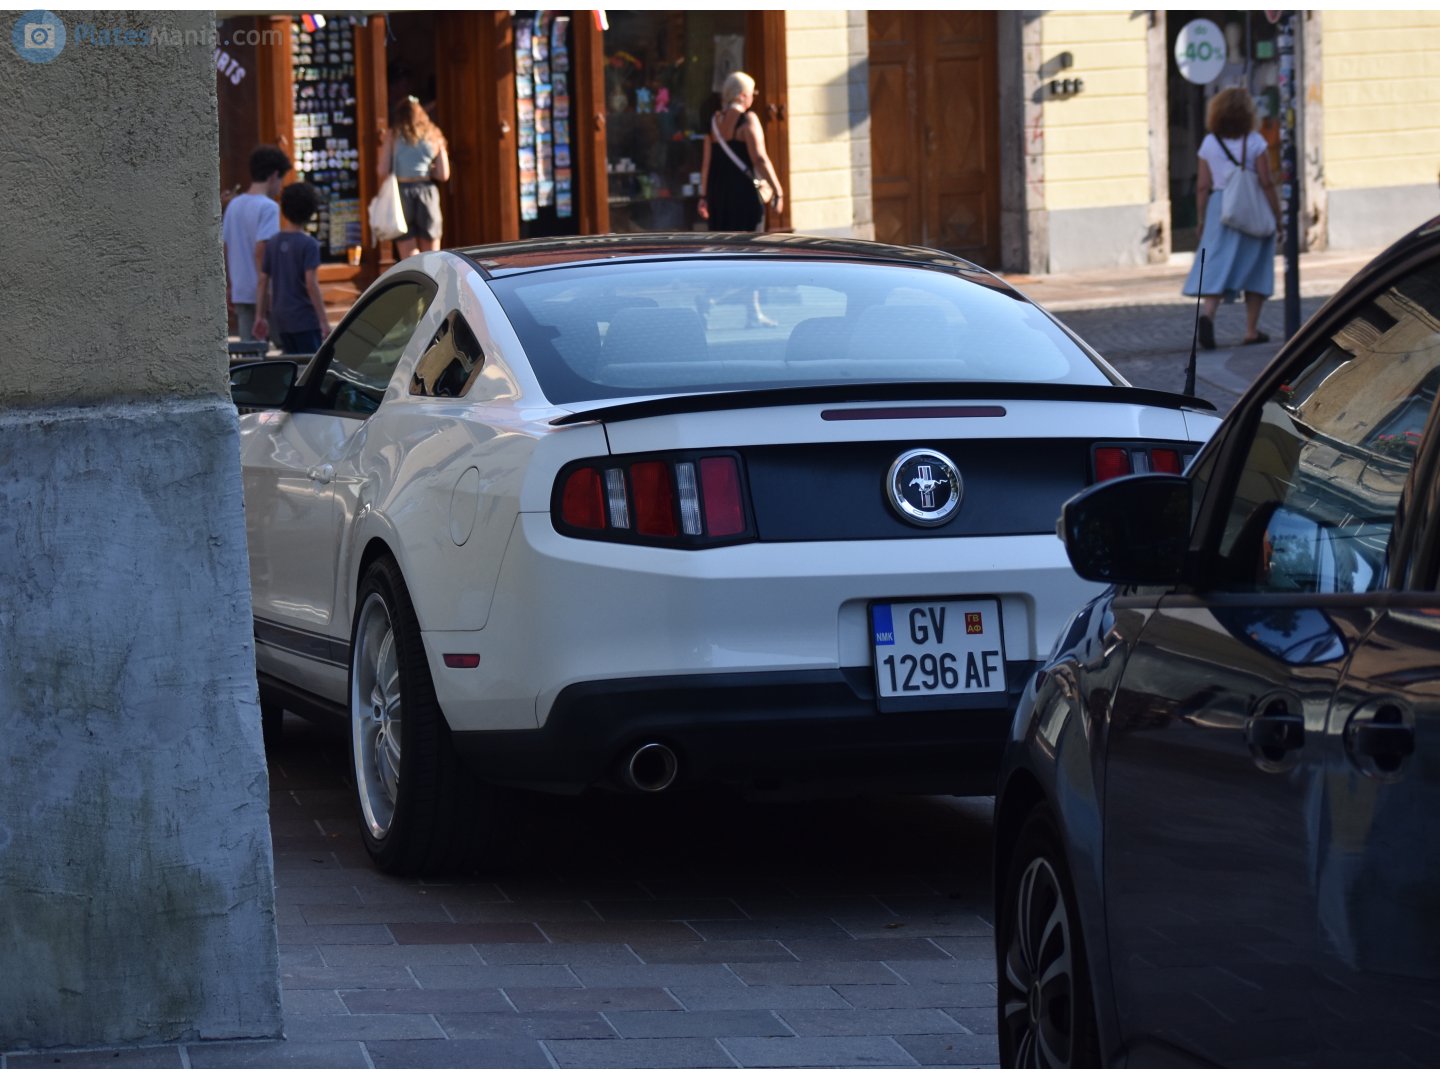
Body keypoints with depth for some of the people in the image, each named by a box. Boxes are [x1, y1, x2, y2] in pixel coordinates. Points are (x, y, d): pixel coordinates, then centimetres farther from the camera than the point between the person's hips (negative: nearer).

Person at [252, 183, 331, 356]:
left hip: (281, 317, 6)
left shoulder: (274, 242, 8)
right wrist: (324, 320, -14)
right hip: (304, 317, -6)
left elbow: (263, 281, 10)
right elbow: (311, 283, -16)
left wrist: (260, 316, 16)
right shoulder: (308, 244, -10)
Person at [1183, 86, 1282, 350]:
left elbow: (1203, 186, 3)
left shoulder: (1209, 143, 2)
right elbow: (1266, 183, -9)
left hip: (1219, 209, 2)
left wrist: (1201, 220, 10)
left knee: (1216, 267, -1)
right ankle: (1252, 330, 11)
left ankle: (1207, 313, -26)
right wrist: (1277, 215, -1)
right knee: (1254, 269, 8)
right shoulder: (1254, 142, -7)